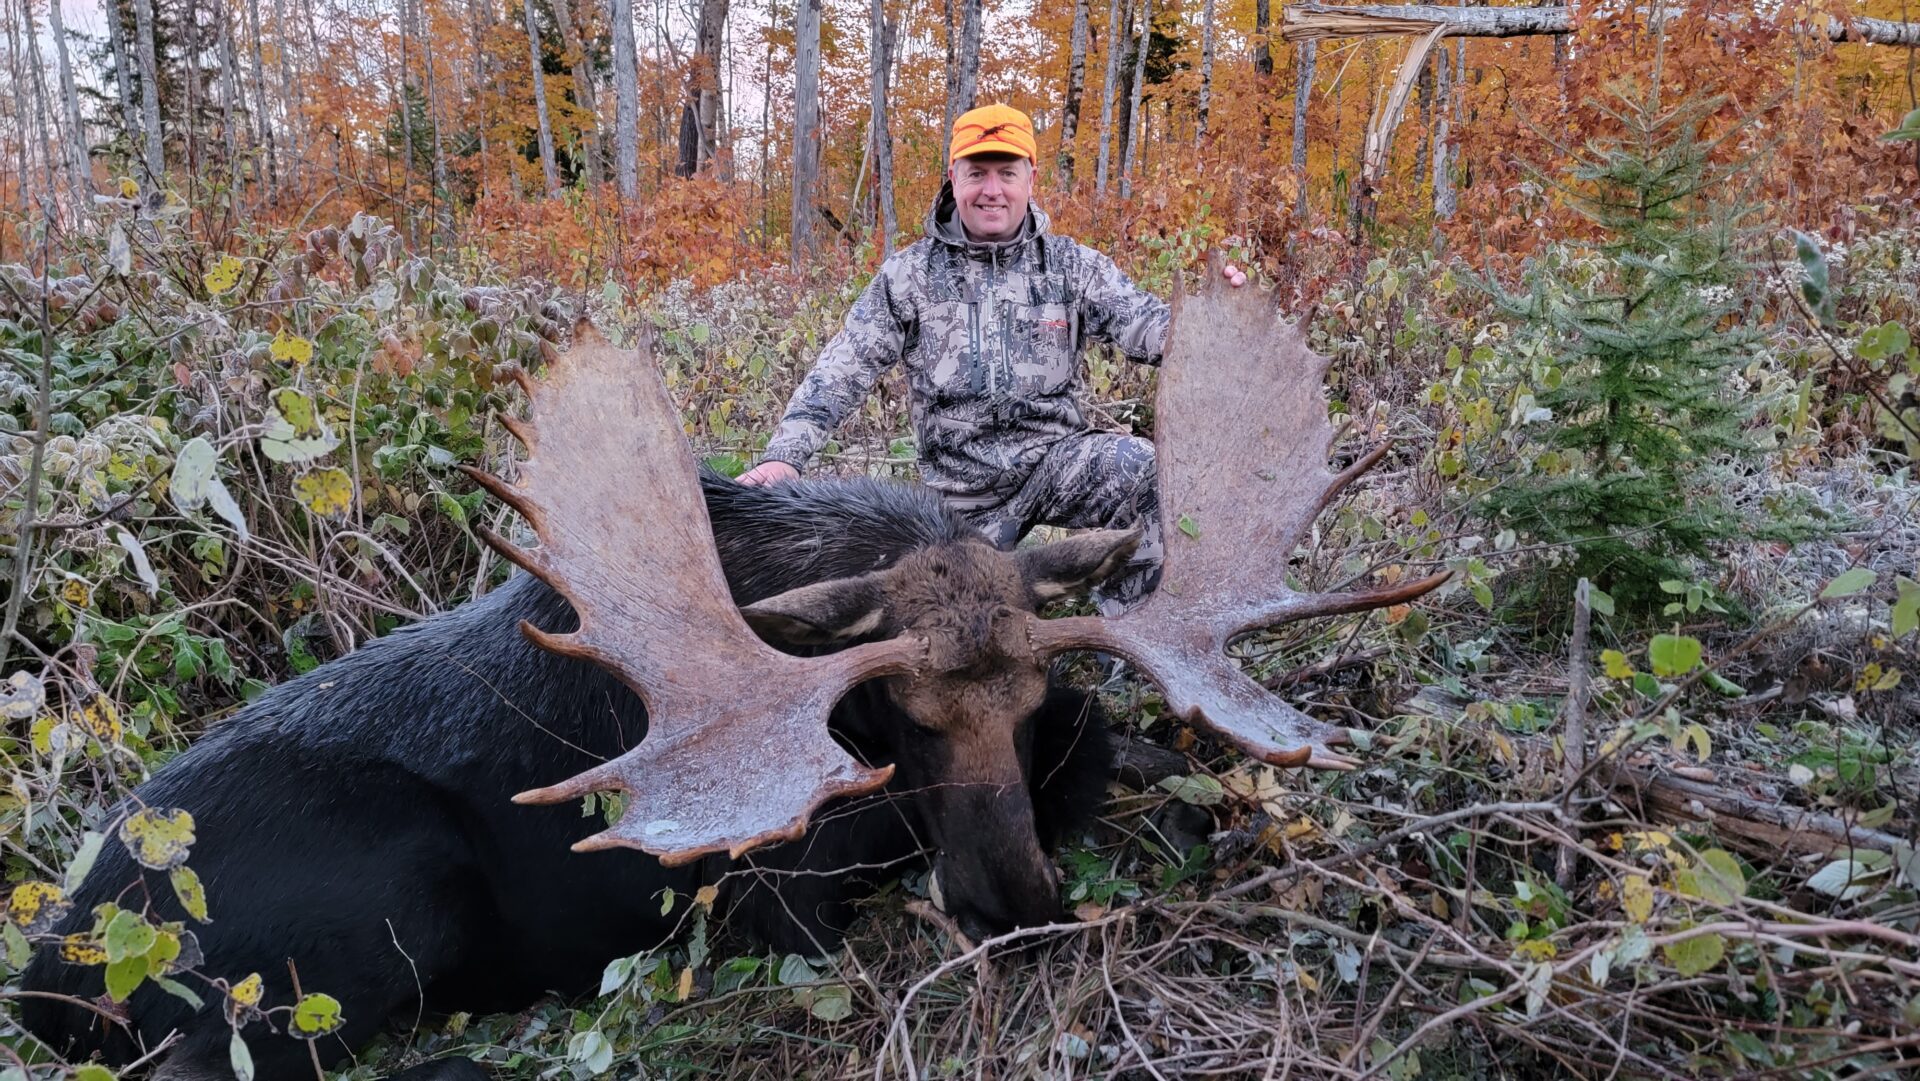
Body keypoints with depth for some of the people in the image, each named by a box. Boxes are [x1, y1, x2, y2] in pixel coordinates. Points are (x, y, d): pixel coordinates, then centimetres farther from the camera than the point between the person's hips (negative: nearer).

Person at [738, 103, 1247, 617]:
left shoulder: (1071, 264, 4)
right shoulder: (909, 275, 2)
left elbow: (1146, 325, -8)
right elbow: (842, 371, -1)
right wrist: (784, 455, -12)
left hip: (1057, 459, -1)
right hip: (960, 486, 1)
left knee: (1144, 468, -29)